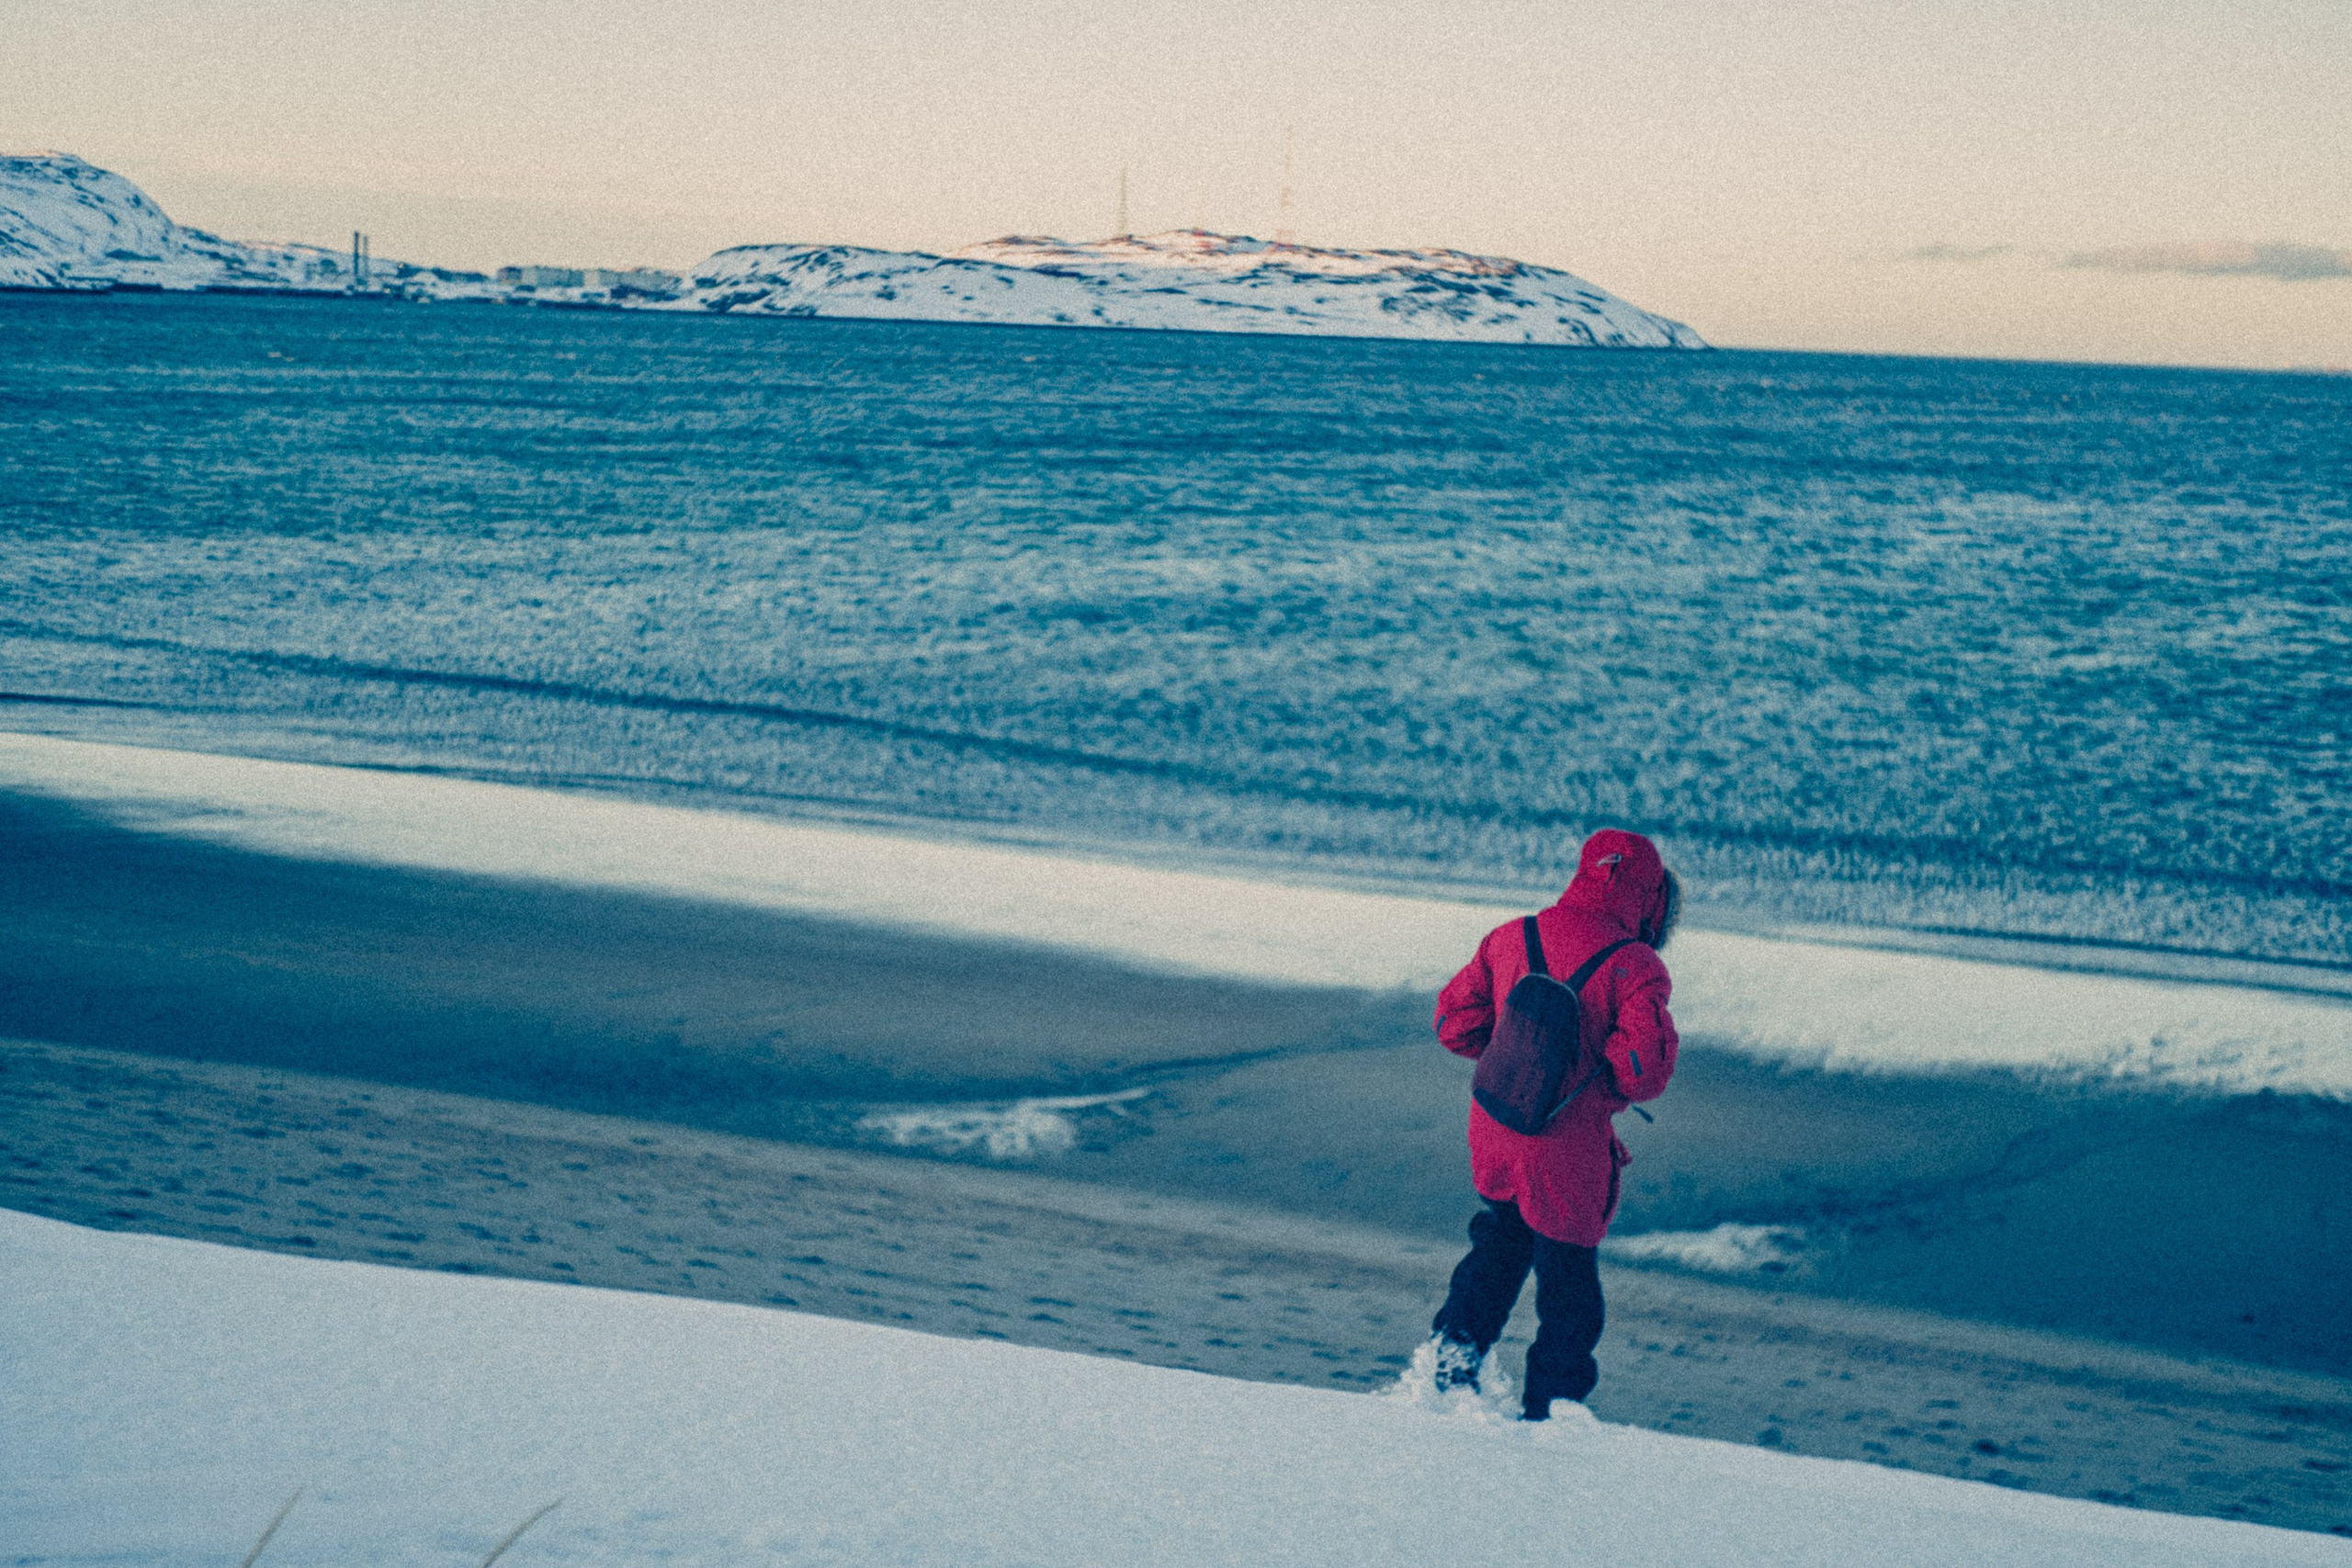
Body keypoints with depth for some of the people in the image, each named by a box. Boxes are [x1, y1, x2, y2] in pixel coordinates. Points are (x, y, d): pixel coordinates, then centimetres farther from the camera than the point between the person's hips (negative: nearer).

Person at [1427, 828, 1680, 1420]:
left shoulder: (1510, 938, 2)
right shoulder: (1634, 967, -14)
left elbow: (1455, 1022, 7)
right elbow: (1646, 1067, -22)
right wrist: (1608, 1086, -1)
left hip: (1494, 1130, 5)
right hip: (1569, 1149, -5)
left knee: (1502, 1239, 32)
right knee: (1569, 1285, 12)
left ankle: (1457, 1343, 22)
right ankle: (1547, 1411, 19)